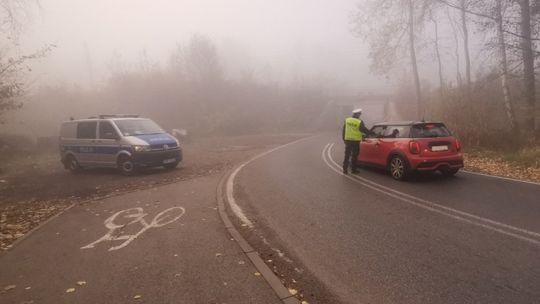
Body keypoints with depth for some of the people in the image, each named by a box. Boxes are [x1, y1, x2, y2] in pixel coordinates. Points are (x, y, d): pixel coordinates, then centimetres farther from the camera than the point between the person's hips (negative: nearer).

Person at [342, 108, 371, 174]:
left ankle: (345, 169, 5)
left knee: (347, 155, 7)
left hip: (347, 140, 3)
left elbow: (344, 130, 7)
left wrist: (344, 139, 16)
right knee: (354, 156, 7)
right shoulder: (359, 122, -10)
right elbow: (364, 130, -3)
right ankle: (353, 169, 14)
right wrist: (371, 133, 14)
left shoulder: (347, 120, 2)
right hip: (356, 141, -3)